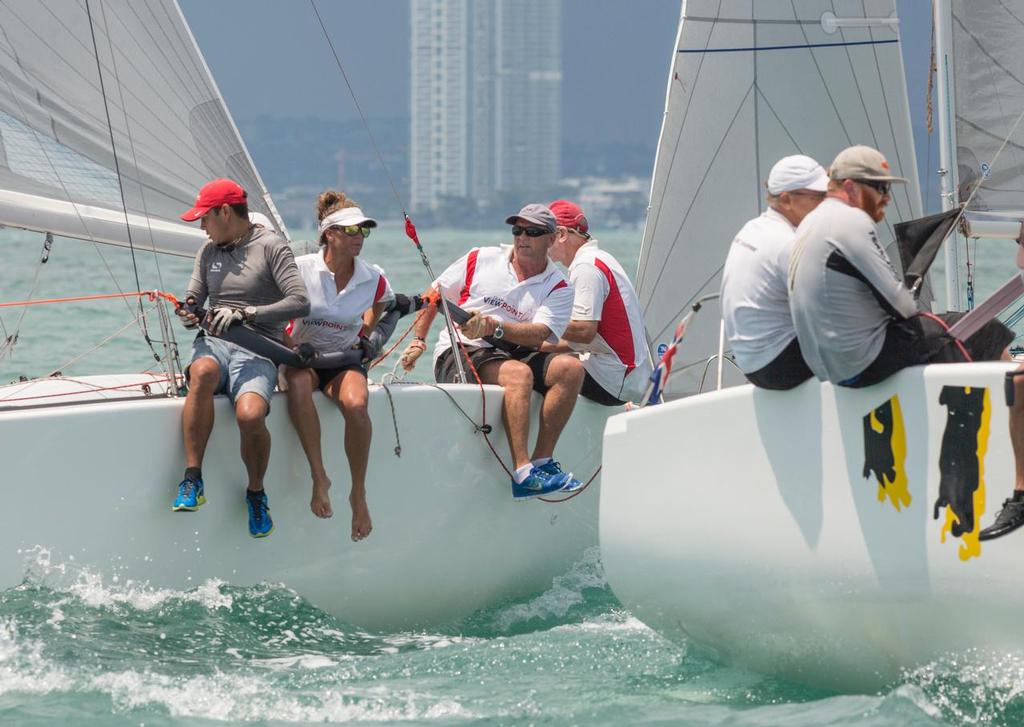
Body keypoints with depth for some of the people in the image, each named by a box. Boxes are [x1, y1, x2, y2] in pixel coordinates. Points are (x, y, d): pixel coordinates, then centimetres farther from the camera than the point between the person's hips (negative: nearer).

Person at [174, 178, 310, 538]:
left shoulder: (271, 246, -2)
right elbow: (193, 302, 19)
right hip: (214, 343, 4)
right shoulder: (209, 251, 18)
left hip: (257, 350, -4)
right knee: (203, 372, -36)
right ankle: (192, 481, -35)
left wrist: (246, 314, -22)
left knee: (250, 415, -33)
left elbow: (300, 302, -13)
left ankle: (256, 493, -3)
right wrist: (187, 314, -7)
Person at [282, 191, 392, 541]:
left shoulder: (373, 278, -1)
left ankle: (358, 493, -21)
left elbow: (382, 302, 25)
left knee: (356, 403, -35)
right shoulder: (301, 269, -8)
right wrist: (289, 347, -9)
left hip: (345, 359, 1)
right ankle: (319, 477, -36)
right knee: (298, 383, -40)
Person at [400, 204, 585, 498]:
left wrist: (492, 327, -28)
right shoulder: (481, 260, 6)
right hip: (459, 353, -3)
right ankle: (522, 473, -43)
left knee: (570, 368, -23)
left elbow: (539, 334, -13)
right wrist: (418, 342, 6)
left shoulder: (558, 287, 4)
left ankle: (542, 461, -22)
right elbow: (434, 294, 15)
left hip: (514, 352, 3)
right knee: (517, 373, -34)